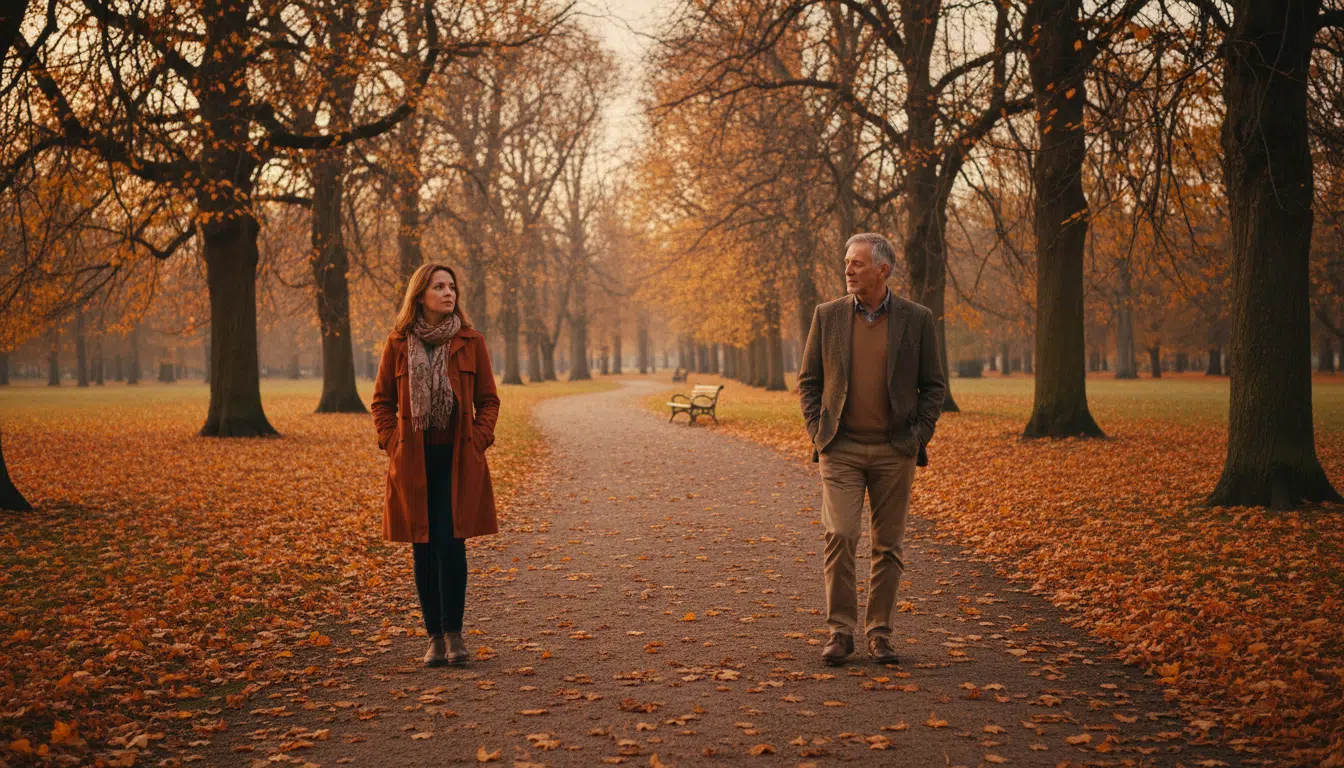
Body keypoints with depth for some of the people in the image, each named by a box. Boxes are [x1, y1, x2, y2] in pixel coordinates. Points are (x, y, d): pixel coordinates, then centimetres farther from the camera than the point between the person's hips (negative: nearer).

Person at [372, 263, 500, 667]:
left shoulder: (470, 341, 3)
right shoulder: (398, 343, 3)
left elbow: (488, 399, 8)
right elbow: (382, 401, 10)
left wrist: (479, 439, -4)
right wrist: (391, 442, -1)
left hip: (458, 459, -1)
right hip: (414, 461, 1)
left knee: (450, 542, -9)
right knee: (423, 547, 4)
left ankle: (454, 633, 2)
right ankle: (435, 636, 12)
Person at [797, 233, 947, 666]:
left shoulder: (916, 319, 2)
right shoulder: (827, 316, 4)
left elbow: (933, 384, 7)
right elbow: (808, 380, 9)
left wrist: (919, 435, -3)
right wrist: (818, 432, 0)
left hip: (894, 450, 0)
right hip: (841, 448, 0)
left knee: (888, 544, 5)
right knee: (840, 536, -10)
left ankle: (879, 632, 16)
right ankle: (840, 631, -1)